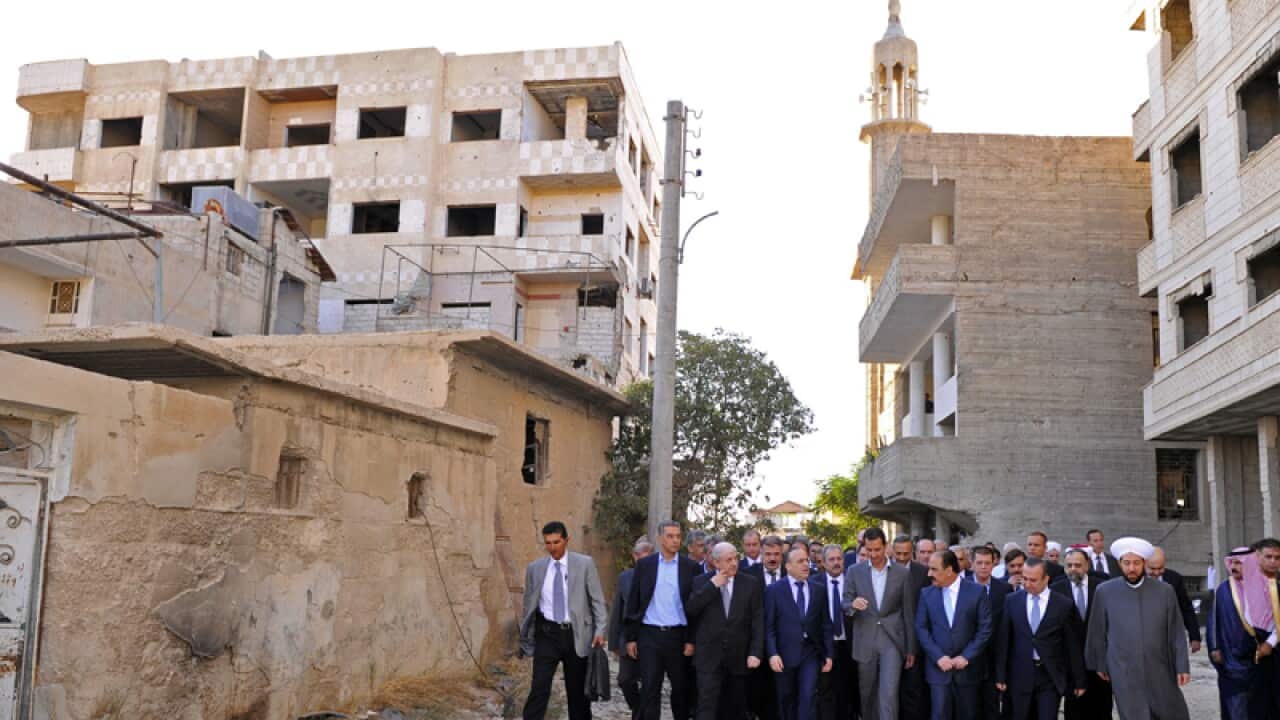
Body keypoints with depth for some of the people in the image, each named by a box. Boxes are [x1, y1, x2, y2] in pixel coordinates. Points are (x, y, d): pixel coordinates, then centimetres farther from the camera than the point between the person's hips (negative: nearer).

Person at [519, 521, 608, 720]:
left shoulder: (584, 564, -2)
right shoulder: (535, 568, 3)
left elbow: (598, 600, -2)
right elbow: (528, 605, 10)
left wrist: (600, 631, -12)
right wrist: (524, 637, 12)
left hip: (576, 634, 0)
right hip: (547, 633, 0)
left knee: (578, 689, 10)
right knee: (539, 687, -10)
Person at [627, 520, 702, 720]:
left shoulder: (691, 567, 0)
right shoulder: (644, 565, 2)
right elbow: (633, 603, 4)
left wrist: (691, 640, -4)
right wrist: (631, 637, 1)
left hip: (678, 635, 0)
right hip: (649, 635, 0)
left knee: (681, 688, 12)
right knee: (649, 690, -1)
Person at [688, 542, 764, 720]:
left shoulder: (751, 584, 2)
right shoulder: (701, 582, 2)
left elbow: (758, 621, 0)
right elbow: (690, 610, -11)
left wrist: (755, 652, -9)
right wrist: (712, 585, -13)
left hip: (739, 657, 2)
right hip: (709, 656, -2)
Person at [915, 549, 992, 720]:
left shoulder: (977, 592, -4)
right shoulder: (927, 594, 3)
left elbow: (985, 629, -5)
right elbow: (921, 628, 2)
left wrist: (966, 657, -11)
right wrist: (938, 657, -10)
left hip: (967, 668, -1)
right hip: (938, 667, 1)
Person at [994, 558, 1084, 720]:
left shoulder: (1064, 604, -4)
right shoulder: (1012, 601, 1)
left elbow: (1073, 645, 1)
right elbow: (1003, 640, 4)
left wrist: (1079, 681, 4)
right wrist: (1001, 675, 2)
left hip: (1051, 677, -2)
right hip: (1021, 676, 2)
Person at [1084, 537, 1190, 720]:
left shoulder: (1164, 591, 0)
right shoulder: (1104, 591, -2)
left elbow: (1176, 632, 3)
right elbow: (1098, 632, 6)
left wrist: (1182, 666, 0)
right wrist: (1100, 664, 10)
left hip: (1160, 671, 1)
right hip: (1124, 674, -1)